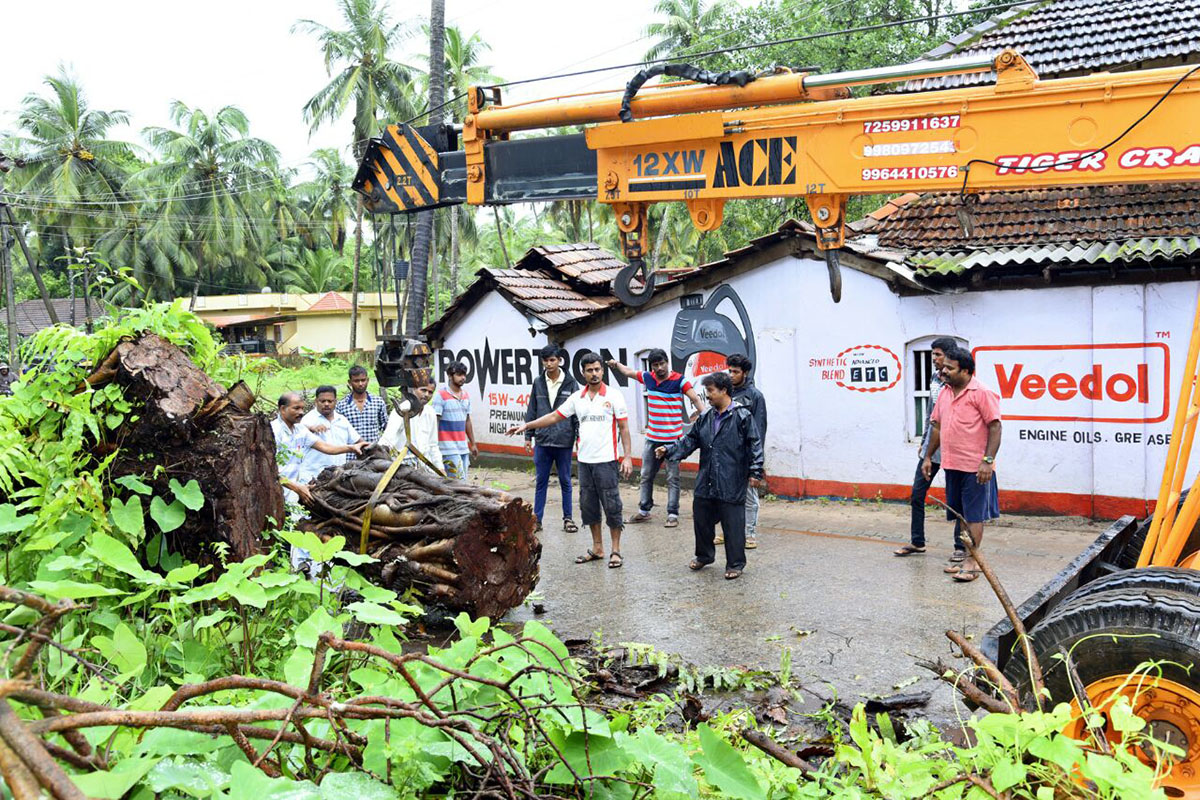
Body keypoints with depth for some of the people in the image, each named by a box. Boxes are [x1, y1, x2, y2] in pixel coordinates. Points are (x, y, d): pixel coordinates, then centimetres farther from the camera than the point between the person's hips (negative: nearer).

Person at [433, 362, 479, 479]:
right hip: (449, 447, -7)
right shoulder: (440, 395, -8)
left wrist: (473, 444, 20)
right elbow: (435, 422, -10)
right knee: (459, 482, -12)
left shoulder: (466, 395, 14)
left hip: (463, 447, 7)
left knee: (462, 481, 7)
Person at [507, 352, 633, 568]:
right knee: (588, 506, 10)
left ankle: (615, 551, 9)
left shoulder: (613, 395, -4)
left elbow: (624, 428, -4)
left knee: (611, 505, -2)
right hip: (584, 461, 5)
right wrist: (526, 426, 5)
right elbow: (555, 416, 11)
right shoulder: (577, 397, 8)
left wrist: (627, 456, -11)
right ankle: (597, 548, 22)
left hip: (606, 461, -5)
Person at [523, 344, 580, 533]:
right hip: (542, 441, 2)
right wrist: (528, 436, 6)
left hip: (564, 441, -2)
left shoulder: (571, 384, -2)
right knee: (541, 482, 8)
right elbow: (531, 411, 8)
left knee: (565, 481, 9)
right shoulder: (538, 383, 4)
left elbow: (578, 412, 0)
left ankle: (568, 518, 20)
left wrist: (579, 436, -4)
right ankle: (537, 519, 14)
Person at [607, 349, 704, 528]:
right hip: (652, 438, 6)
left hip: (673, 439, -6)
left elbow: (695, 398, -17)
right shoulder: (647, 377, 5)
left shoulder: (679, 380, -9)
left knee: (672, 478, -1)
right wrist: (617, 364, 32)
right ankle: (644, 510, 25)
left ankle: (673, 515, 2)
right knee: (646, 476, 14)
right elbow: (628, 372, 24)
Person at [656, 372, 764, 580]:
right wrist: (669, 450, 3)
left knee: (733, 525, 1)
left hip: (731, 485, -6)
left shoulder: (742, 416, -8)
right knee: (701, 520, 15)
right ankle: (704, 556, 36)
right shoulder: (705, 418, 11)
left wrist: (755, 472, -11)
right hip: (705, 483, 6)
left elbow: (755, 446, -8)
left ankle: (735, 565, 15)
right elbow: (690, 441, 15)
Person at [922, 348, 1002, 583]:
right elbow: (937, 426, 19)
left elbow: (995, 427, -13)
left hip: (974, 467, -7)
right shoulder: (945, 393, 12)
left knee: (974, 515, -2)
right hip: (952, 465, 8)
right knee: (961, 515, 14)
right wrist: (928, 457, 18)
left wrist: (988, 460, -20)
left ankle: (972, 562, 3)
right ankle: (967, 557, 23)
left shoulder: (981, 393, -11)